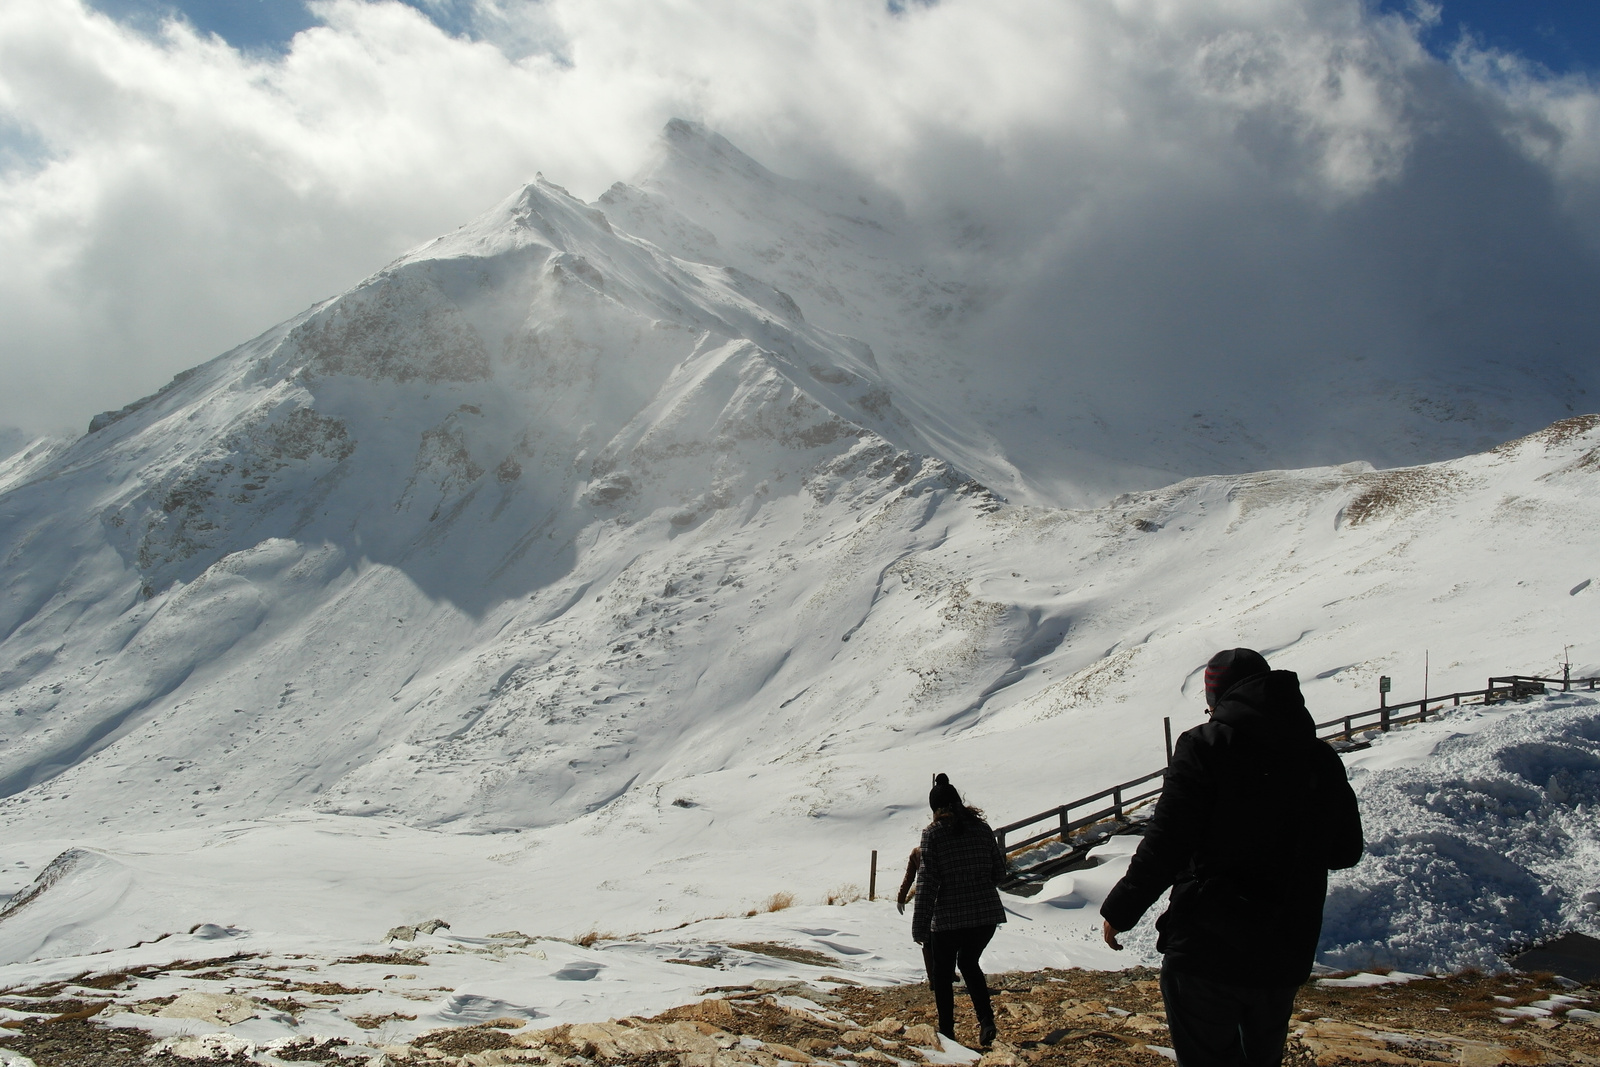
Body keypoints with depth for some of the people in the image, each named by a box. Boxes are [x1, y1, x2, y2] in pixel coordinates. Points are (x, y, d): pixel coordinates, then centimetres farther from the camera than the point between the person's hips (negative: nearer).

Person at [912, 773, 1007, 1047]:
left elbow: (927, 882, -10)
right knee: (969, 963, 25)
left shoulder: (933, 833, -7)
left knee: (942, 973, 15)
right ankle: (986, 1019, 7)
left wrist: (919, 927, -8)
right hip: (988, 914, 4)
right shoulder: (982, 828, 4)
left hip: (948, 918, -4)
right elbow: (1000, 873, 7)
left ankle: (947, 1032, 13)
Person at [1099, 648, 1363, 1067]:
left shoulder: (1205, 746, -11)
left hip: (1205, 954, -5)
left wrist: (1119, 910, -2)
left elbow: (1164, 846, -15)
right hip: (1285, 958, 5)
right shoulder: (1321, 758, 4)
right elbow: (1346, 852, 13)